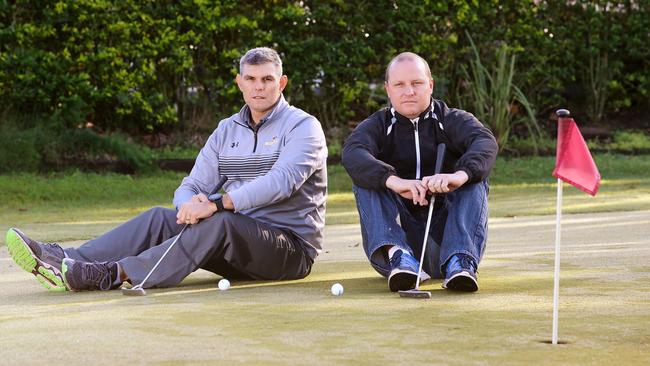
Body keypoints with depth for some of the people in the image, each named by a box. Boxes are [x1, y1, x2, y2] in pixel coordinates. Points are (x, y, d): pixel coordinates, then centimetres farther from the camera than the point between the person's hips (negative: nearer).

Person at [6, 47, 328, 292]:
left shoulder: (303, 126, -5)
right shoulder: (226, 131, 15)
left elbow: (281, 181, -23)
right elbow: (191, 187, 9)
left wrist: (218, 204, -32)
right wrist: (191, 202, -17)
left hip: (292, 246, -6)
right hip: (237, 243, 6)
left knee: (221, 223, -34)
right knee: (160, 218, -15)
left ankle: (114, 273, -43)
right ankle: (66, 260, -30)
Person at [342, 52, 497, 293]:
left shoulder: (453, 121, 6)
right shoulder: (378, 126, 6)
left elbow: (486, 142, -17)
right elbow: (352, 153, -18)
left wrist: (461, 175, -41)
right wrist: (393, 181, -39)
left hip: (443, 235, 0)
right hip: (399, 232, 0)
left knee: (475, 178, -19)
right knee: (365, 180, -18)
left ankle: (460, 261, -39)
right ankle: (397, 255, -40)